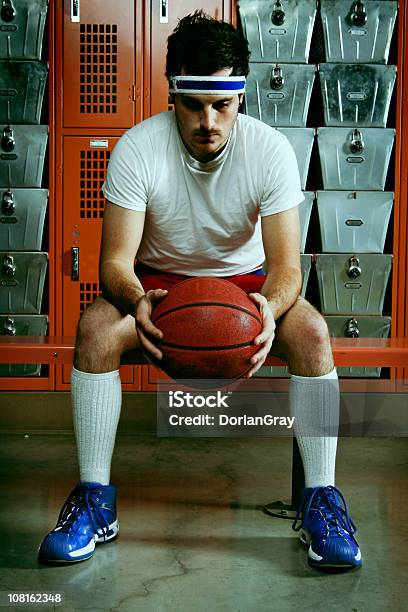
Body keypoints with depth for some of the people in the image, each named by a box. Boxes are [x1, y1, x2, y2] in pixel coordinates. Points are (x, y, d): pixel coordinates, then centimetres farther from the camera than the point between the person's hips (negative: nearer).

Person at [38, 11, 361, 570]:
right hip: (160, 280, 0)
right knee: (94, 328, -30)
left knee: (311, 332, -29)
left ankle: (321, 500, -16)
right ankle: (94, 500, -17)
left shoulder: (271, 150, -17)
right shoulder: (138, 147, -19)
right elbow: (116, 260, -21)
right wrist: (137, 302, -45)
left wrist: (270, 308, -43)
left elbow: (286, 265, -19)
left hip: (245, 281, 0)